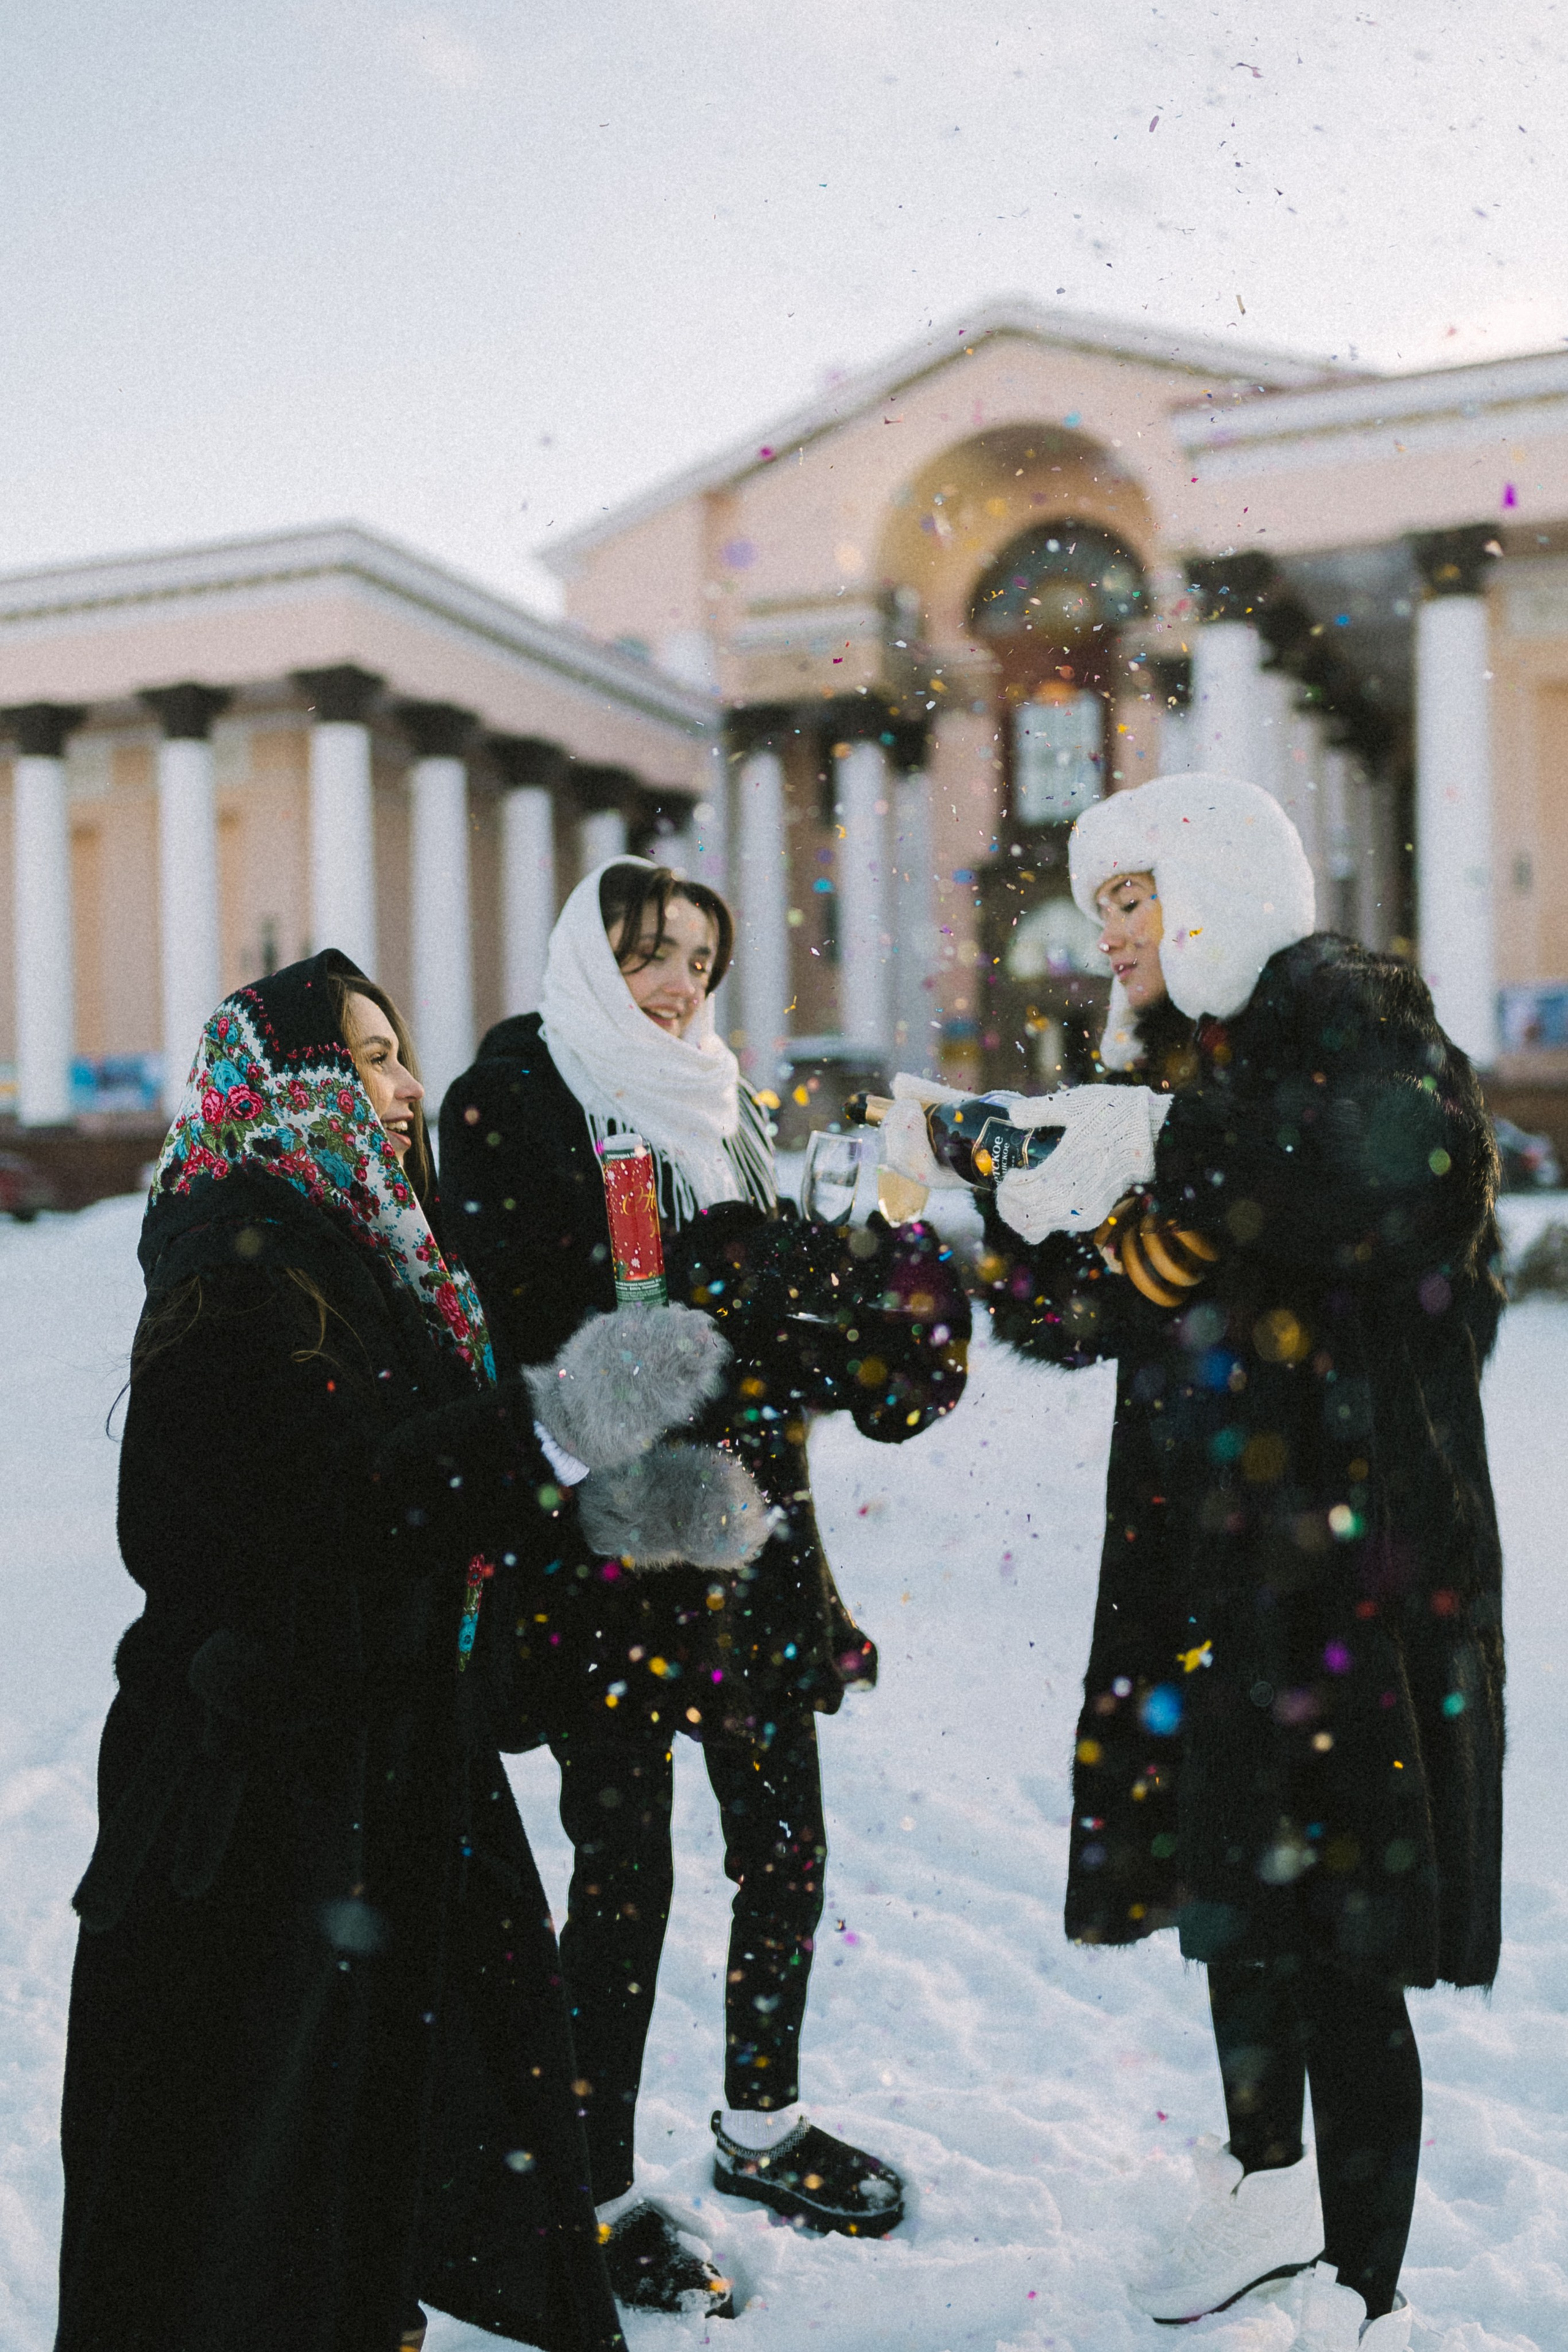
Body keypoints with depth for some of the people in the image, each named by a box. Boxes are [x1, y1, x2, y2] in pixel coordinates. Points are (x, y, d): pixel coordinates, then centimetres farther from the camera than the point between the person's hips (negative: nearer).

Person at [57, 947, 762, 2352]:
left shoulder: (359, 1251, 14)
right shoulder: (246, 1252, -13)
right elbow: (335, 1479, -27)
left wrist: (618, 1514, 4)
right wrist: (550, 1417, -34)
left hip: (389, 1754, 9)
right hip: (271, 1768, -9)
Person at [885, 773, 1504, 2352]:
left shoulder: (1346, 1017, -7)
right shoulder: (1184, 1065, 14)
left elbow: (1398, 1167, -31)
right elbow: (1084, 1314, 14)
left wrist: (1170, 1162, -22)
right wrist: (980, 1208, -1)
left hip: (1350, 1542, -8)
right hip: (1202, 1544, 8)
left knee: (1335, 1933, -2)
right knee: (1231, 1876, 20)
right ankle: (1269, 2186, 42)